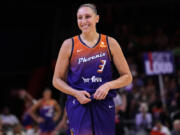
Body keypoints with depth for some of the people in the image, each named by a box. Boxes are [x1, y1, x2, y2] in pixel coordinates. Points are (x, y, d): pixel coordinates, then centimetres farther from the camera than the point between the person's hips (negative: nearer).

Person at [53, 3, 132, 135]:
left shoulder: (110, 43, 4)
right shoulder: (69, 45, 3)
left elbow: (127, 77, 7)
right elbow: (57, 80, 7)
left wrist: (108, 85, -11)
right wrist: (76, 93, -10)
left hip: (104, 104, 2)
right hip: (78, 104, -2)